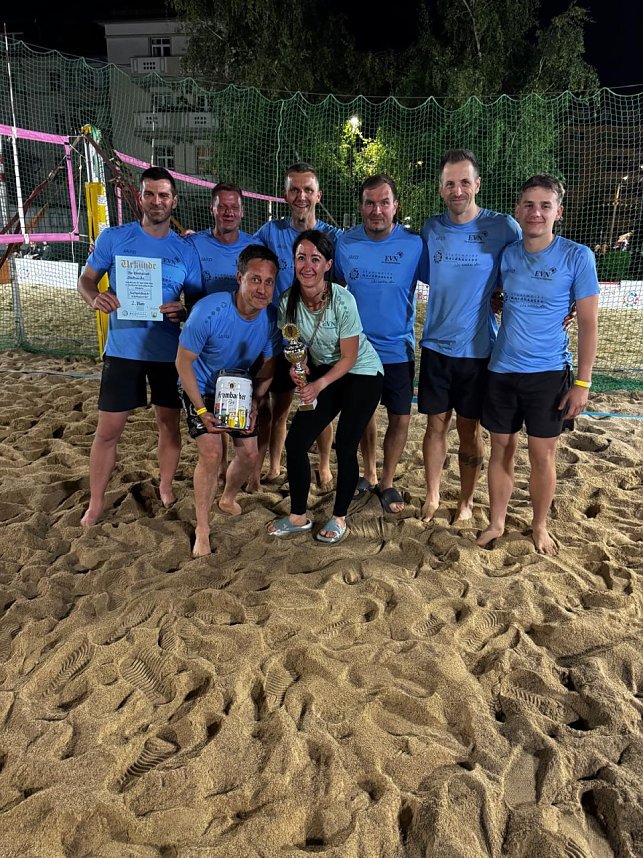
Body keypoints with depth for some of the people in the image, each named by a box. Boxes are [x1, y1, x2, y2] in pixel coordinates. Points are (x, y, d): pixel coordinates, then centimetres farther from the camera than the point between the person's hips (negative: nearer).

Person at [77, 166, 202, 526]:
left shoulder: (186, 250, 4)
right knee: (108, 430, 2)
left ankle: (166, 487, 33)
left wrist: (183, 311, -16)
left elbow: (198, 300, 7)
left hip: (169, 351, 2)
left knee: (170, 424, 11)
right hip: (123, 350, -1)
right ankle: (96, 504, 16)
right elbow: (87, 279, 5)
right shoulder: (114, 237, 0)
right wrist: (96, 298, -18)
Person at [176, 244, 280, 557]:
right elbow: (183, 362, -22)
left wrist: (254, 402, -15)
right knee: (212, 452, -17)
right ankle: (202, 528, 1)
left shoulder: (272, 317, -21)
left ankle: (228, 498, 39)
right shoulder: (208, 311, -33)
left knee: (249, 453, 5)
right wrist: (201, 410, -23)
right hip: (203, 390, -4)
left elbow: (268, 364, -3)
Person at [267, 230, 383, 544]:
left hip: (362, 373, -4)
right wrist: (296, 368, -21)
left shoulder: (342, 301, -25)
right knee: (295, 441, -3)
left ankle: (339, 518, 18)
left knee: (345, 445, -5)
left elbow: (349, 358, -17)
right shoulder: (288, 301, -12)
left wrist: (319, 385, -28)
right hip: (323, 371, 5)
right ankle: (298, 517, 16)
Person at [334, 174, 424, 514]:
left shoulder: (413, 244, -11)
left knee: (400, 418, 3)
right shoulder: (345, 243, -5)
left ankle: (387, 482, 23)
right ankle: (369, 473, 36)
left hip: (398, 348, -1)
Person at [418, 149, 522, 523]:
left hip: (478, 348, -2)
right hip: (436, 345, 2)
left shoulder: (503, 228, -7)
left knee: (469, 427, 9)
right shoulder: (431, 227, 2)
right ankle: (433, 496, 26)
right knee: (437, 423, 10)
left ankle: (467, 500, 27)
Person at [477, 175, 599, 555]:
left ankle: (540, 527, 27)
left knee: (543, 454, 6)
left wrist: (583, 383, -9)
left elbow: (589, 324, -6)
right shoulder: (507, 254, 3)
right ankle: (497, 523, 27)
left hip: (548, 372, -3)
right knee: (502, 449, 11)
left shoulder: (577, 257, -8)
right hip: (502, 370, 3)